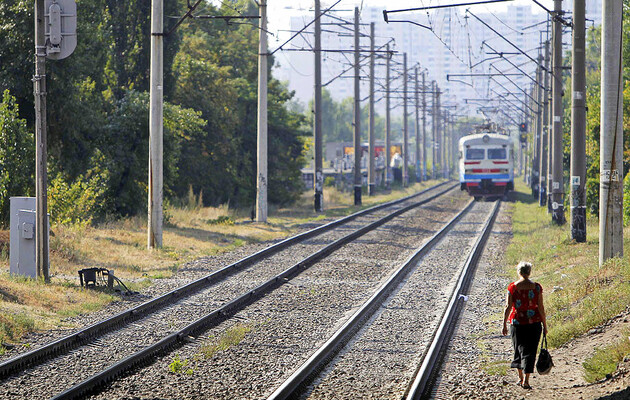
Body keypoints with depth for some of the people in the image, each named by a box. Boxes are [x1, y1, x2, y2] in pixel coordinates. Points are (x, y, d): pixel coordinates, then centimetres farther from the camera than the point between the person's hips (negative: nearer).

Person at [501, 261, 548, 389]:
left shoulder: (512, 287, -6)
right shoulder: (536, 287, -6)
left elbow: (508, 307, -6)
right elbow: (541, 307, -4)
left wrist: (504, 324, 3)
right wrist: (544, 324, 5)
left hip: (517, 322, 1)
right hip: (534, 323, -1)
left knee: (519, 349, 17)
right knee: (530, 351, 3)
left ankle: (520, 377, 25)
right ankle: (526, 379, -8)